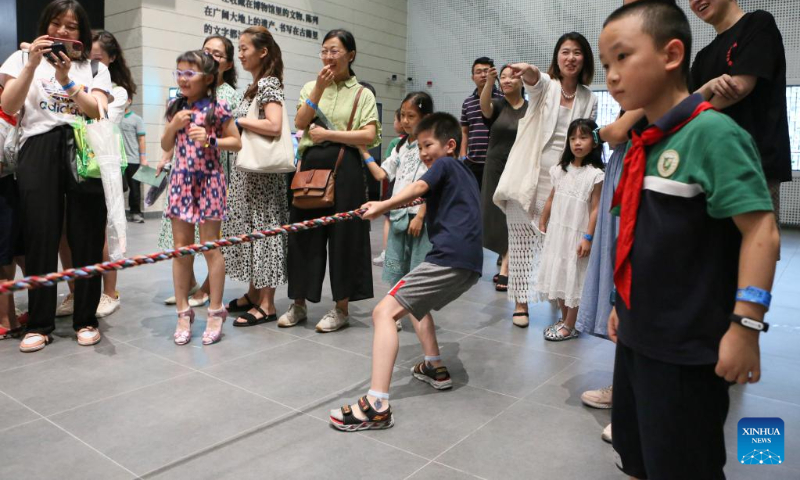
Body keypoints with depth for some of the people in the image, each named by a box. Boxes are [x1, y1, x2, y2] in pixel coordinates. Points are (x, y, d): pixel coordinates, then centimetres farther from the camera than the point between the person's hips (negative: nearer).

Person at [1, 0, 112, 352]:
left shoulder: (95, 69, 16)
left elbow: (99, 113, 0)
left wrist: (67, 81, -11)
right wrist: (33, 64, -5)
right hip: (38, 151, 0)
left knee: (86, 238, 0)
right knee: (40, 238, -2)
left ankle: (86, 319, 10)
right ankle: (39, 324, 8)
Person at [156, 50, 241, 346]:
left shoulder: (217, 108, -4)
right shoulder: (176, 108, 10)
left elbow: (237, 143, -2)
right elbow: (166, 146, 15)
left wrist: (210, 140, -17)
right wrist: (174, 126, -4)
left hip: (208, 180, -5)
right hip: (180, 180, 5)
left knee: (210, 247, 0)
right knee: (181, 248, 6)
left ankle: (216, 312, 12)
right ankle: (183, 312, 16)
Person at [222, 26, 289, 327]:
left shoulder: (269, 84, -11)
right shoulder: (257, 86, 16)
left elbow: (274, 126, -25)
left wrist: (236, 120, -18)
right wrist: (234, 123, 9)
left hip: (262, 171, -10)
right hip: (246, 169, 10)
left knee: (263, 229, -5)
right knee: (249, 229, 13)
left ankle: (267, 305, 3)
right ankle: (254, 294, 23)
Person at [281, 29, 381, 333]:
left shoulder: (362, 94, 5)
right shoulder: (311, 87, 15)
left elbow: (369, 136, -8)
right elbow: (300, 123, -1)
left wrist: (328, 134, -11)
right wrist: (320, 87, -8)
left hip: (345, 168, -3)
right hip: (311, 165, 3)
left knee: (343, 234, 0)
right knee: (304, 232, 5)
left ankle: (342, 308, 12)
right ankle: (299, 304, 18)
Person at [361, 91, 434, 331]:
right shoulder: (401, 147, 14)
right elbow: (381, 174, 14)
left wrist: (420, 216, -17)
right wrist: (363, 151, 10)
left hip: (419, 215, -7)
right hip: (398, 214, 7)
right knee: (395, 268, 12)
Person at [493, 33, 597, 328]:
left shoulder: (589, 99, 10)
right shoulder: (545, 85, 1)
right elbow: (535, 80, -24)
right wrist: (528, 71, -48)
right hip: (527, 177, -2)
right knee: (522, 241, 1)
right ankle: (521, 301, 11)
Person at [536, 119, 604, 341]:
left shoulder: (596, 175, -11)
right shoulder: (561, 170, 5)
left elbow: (595, 208, -13)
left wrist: (588, 237, -16)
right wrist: (542, 222, 16)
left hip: (577, 234, -6)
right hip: (557, 231, 6)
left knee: (573, 278, 3)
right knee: (558, 275, 12)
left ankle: (570, 327, 14)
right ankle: (564, 321, 26)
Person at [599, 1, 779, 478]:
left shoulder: (712, 132, -16)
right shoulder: (643, 143, 8)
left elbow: (761, 232, -21)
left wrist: (745, 327, -24)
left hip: (686, 347, -8)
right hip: (637, 334, 8)